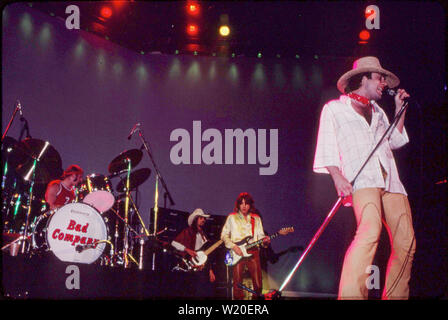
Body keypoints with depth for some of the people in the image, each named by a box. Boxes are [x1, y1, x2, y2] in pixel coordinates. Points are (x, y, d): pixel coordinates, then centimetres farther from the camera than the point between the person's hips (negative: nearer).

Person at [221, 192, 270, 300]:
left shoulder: (256, 218, 16)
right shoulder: (232, 217, 8)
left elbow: (260, 235, 13)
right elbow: (224, 235, 5)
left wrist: (264, 240, -10)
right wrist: (233, 246, -8)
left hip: (253, 252, 2)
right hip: (237, 253, -2)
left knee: (258, 284, -5)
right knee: (238, 283, -5)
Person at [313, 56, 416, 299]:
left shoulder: (378, 112, 32)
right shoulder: (334, 109, 13)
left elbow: (395, 141, 35)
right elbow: (327, 147, 3)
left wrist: (400, 108, 29)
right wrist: (337, 176, -12)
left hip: (390, 180, 7)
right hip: (362, 178, -7)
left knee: (406, 243, -3)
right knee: (370, 232, -31)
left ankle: (395, 296, 10)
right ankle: (351, 294, -34)